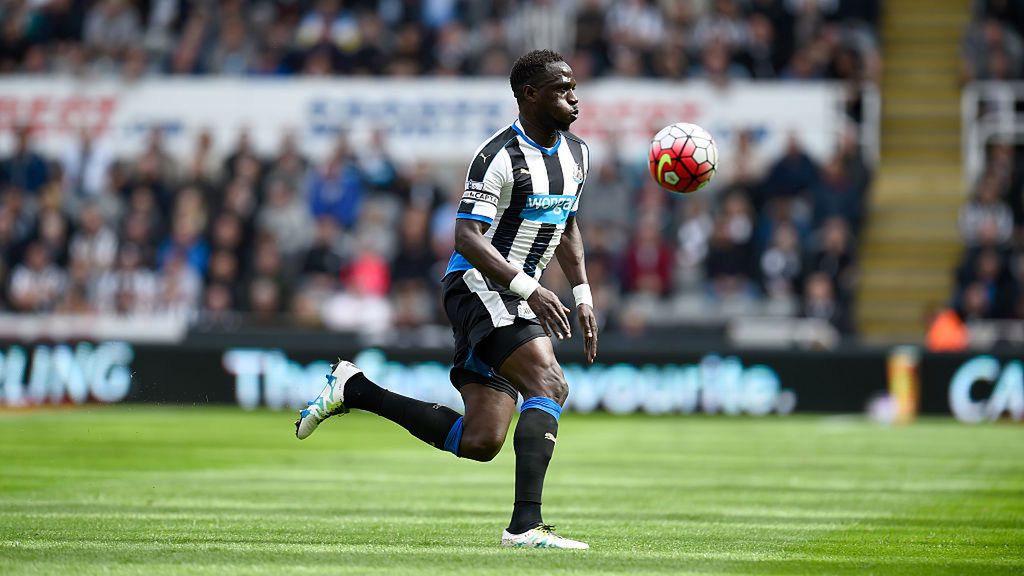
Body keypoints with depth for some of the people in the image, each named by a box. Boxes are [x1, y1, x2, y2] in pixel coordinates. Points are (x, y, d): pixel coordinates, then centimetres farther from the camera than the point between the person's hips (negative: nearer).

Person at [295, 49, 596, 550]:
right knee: (550, 385, -26)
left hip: (513, 297, 9)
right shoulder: (500, 156, -17)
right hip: (477, 285, -9)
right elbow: (467, 237, -24)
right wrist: (529, 289, -31)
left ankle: (353, 390, 15)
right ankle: (525, 525, -31)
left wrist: (583, 295, 16)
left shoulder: (577, 153, 11)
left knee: (479, 442, 2)